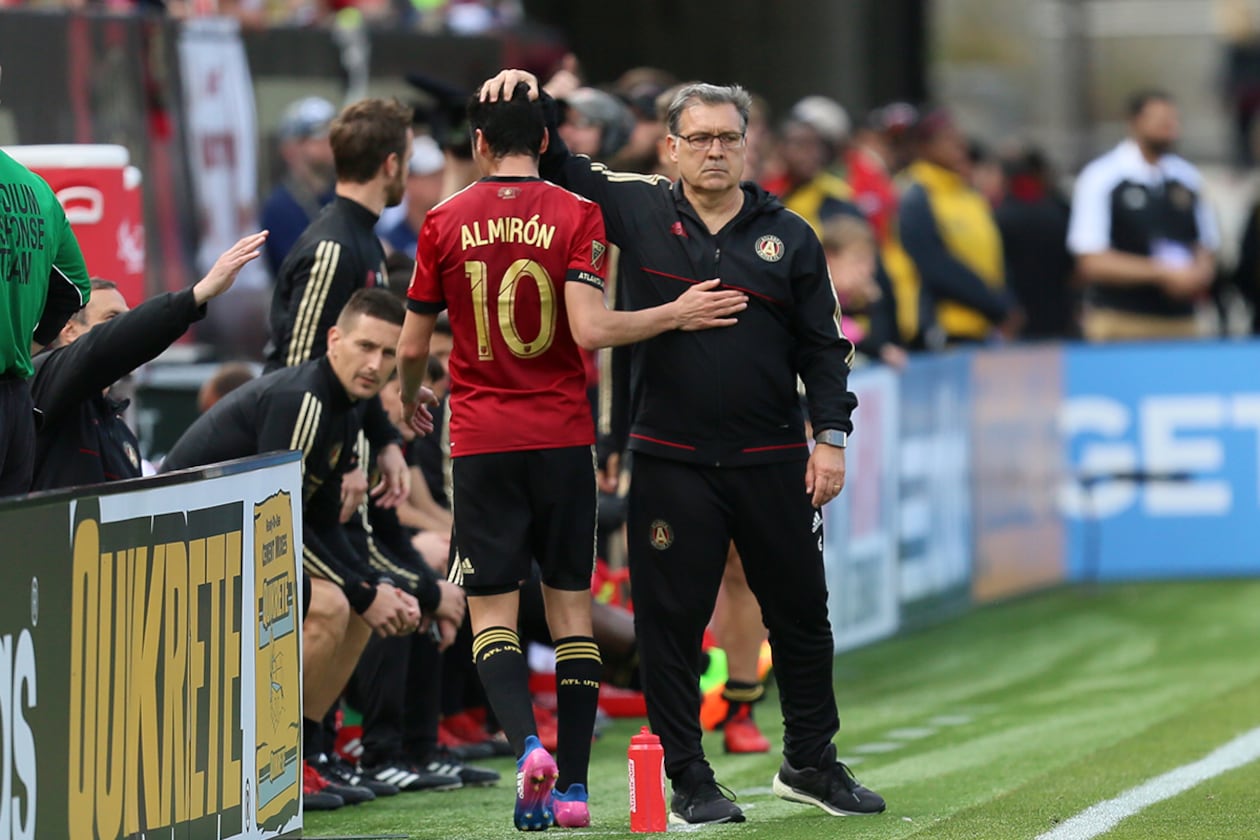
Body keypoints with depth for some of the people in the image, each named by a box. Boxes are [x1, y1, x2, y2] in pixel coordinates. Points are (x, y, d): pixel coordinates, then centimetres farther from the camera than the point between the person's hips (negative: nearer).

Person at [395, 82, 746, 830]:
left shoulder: (446, 224, 1)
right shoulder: (576, 216, -4)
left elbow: (413, 345, 7)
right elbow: (589, 328, -16)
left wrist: (410, 397, 28)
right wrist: (678, 313, -5)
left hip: (482, 441, 0)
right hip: (563, 438, 0)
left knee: (492, 614, 2)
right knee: (572, 607, 8)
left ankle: (529, 746, -23)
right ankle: (573, 785, 5)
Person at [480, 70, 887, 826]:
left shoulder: (788, 236, 6)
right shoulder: (639, 211, 4)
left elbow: (823, 344, 7)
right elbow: (555, 165, 11)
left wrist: (831, 435, -1)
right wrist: (529, 99, -6)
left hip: (772, 462, 1)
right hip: (672, 463, -1)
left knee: (801, 614, 10)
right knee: (673, 621, 0)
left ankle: (811, 764, 25)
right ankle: (689, 780, 10)